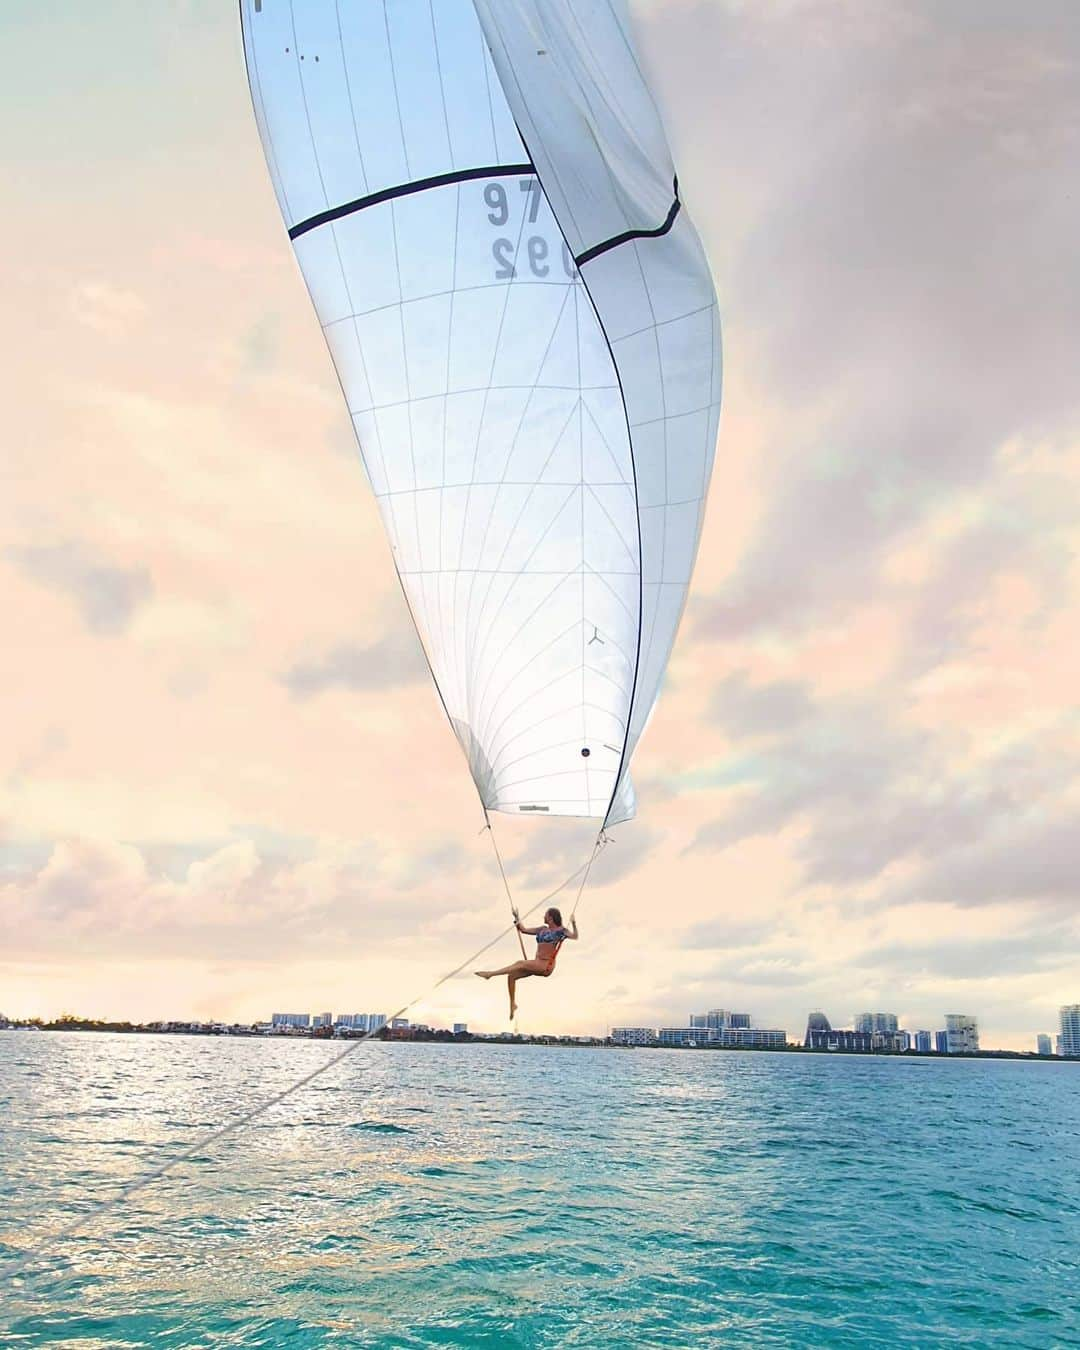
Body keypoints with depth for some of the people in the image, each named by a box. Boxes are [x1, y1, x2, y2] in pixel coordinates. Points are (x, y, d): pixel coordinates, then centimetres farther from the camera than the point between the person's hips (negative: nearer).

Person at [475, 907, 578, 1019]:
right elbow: (524, 930, 23)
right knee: (511, 975, -7)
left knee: (520, 963, -25)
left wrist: (573, 923, -24)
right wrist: (517, 921, 13)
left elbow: (574, 937, -14)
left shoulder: (561, 931, 0)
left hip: (546, 965, -7)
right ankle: (512, 1004, 4)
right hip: (536, 964, 7)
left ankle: (491, 974, -24)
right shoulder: (543, 929, 19)